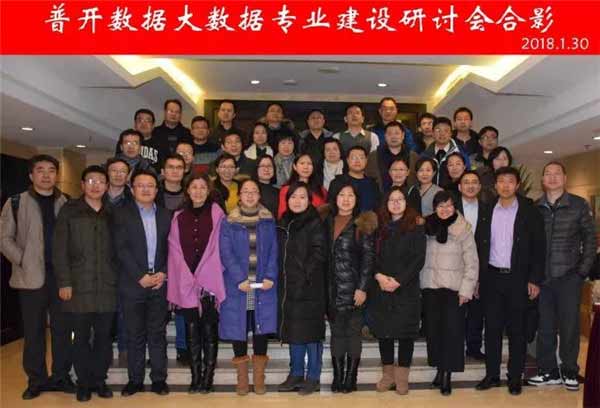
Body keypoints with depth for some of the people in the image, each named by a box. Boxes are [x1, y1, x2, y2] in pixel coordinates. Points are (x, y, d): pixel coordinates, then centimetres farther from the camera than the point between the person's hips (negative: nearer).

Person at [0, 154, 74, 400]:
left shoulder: (67, 204, 8)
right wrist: (23, 261, -8)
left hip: (62, 275, 1)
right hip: (31, 276, -1)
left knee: (62, 329, 6)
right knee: (33, 331, 6)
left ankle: (61, 376, 18)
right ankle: (36, 380, 18)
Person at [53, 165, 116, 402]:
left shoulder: (111, 214, 10)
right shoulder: (69, 211, 2)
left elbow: (116, 250, 11)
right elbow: (59, 249, -2)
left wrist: (118, 279, 4)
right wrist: (64, 282, -8)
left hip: (107, 287, 2)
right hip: (78, 286, -2)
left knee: (104, 336, 7)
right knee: (81, 337, 7)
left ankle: (99, 380, 21)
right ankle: (84, 383, 20)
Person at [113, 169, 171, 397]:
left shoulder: (166, 215, 9)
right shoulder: (122, 214, 2)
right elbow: (121, 249, -6)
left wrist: (163, 273, -7)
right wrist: (141, 277, -12)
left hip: (159, 283, 2)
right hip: (133, 284, -1)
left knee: (158, 335, 7)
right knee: (134, 335, 6)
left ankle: (159, 379, 17)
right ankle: (135, 380, 18)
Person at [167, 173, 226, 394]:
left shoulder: (216, 214, 1)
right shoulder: (179, 217, 9)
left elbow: (217, 250, -3)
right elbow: (175, 252, 5)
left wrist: (201, 279, -8)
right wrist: (189, 282, -4)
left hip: (210, 283, -2)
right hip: (186, 286, 2)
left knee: (209, 331, 2)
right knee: (192, 332, 6)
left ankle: (208, 376, 11)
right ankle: (195, 376, 15)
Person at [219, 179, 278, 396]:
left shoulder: (269, 221, 7)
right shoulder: (229, 222, 3)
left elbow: (274, 252, 2)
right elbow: (226, 253, -5)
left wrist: (270, 277, -12)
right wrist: (240, 279, -16)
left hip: (263, 285, 1)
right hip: (237, 285, -1)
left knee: (261, 330, 3)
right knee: (238, 330, 3)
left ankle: (259, 379, 17)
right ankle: (242, 379, 17)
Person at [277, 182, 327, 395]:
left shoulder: (315, 223, -6)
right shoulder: (283, 224, 13)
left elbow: (319, 253, -12)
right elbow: (280, 255, 16)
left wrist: (306, 274, -15)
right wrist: (281, 278, 6)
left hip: (309, 288, -6)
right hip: (289, 287, 6)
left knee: (311, 331, 2)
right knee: (293, 331, 13)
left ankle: (313, 377, 14)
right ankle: (296, 374, 26)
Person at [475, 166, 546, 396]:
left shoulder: (529, 211, -1)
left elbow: (539, 247, -2)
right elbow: (481, 246, 8)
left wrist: (535, 279, -8)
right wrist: (478, 278, 5)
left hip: (518, 278, -2)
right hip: (491, 277, 2)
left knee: (516, 330, 6)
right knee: (492, 328, 7)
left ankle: (515, 377, 18)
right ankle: (492, 375, 18)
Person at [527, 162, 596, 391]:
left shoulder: (579, 205, 1)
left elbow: (590, 238, 2)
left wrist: (584, 269, -4)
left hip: (569, 276, -2)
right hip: (542, 277, 2)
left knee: (569, 325, 4)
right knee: (545, 326, 8)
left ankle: (570, 372, 18)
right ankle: (548, 371, 20)